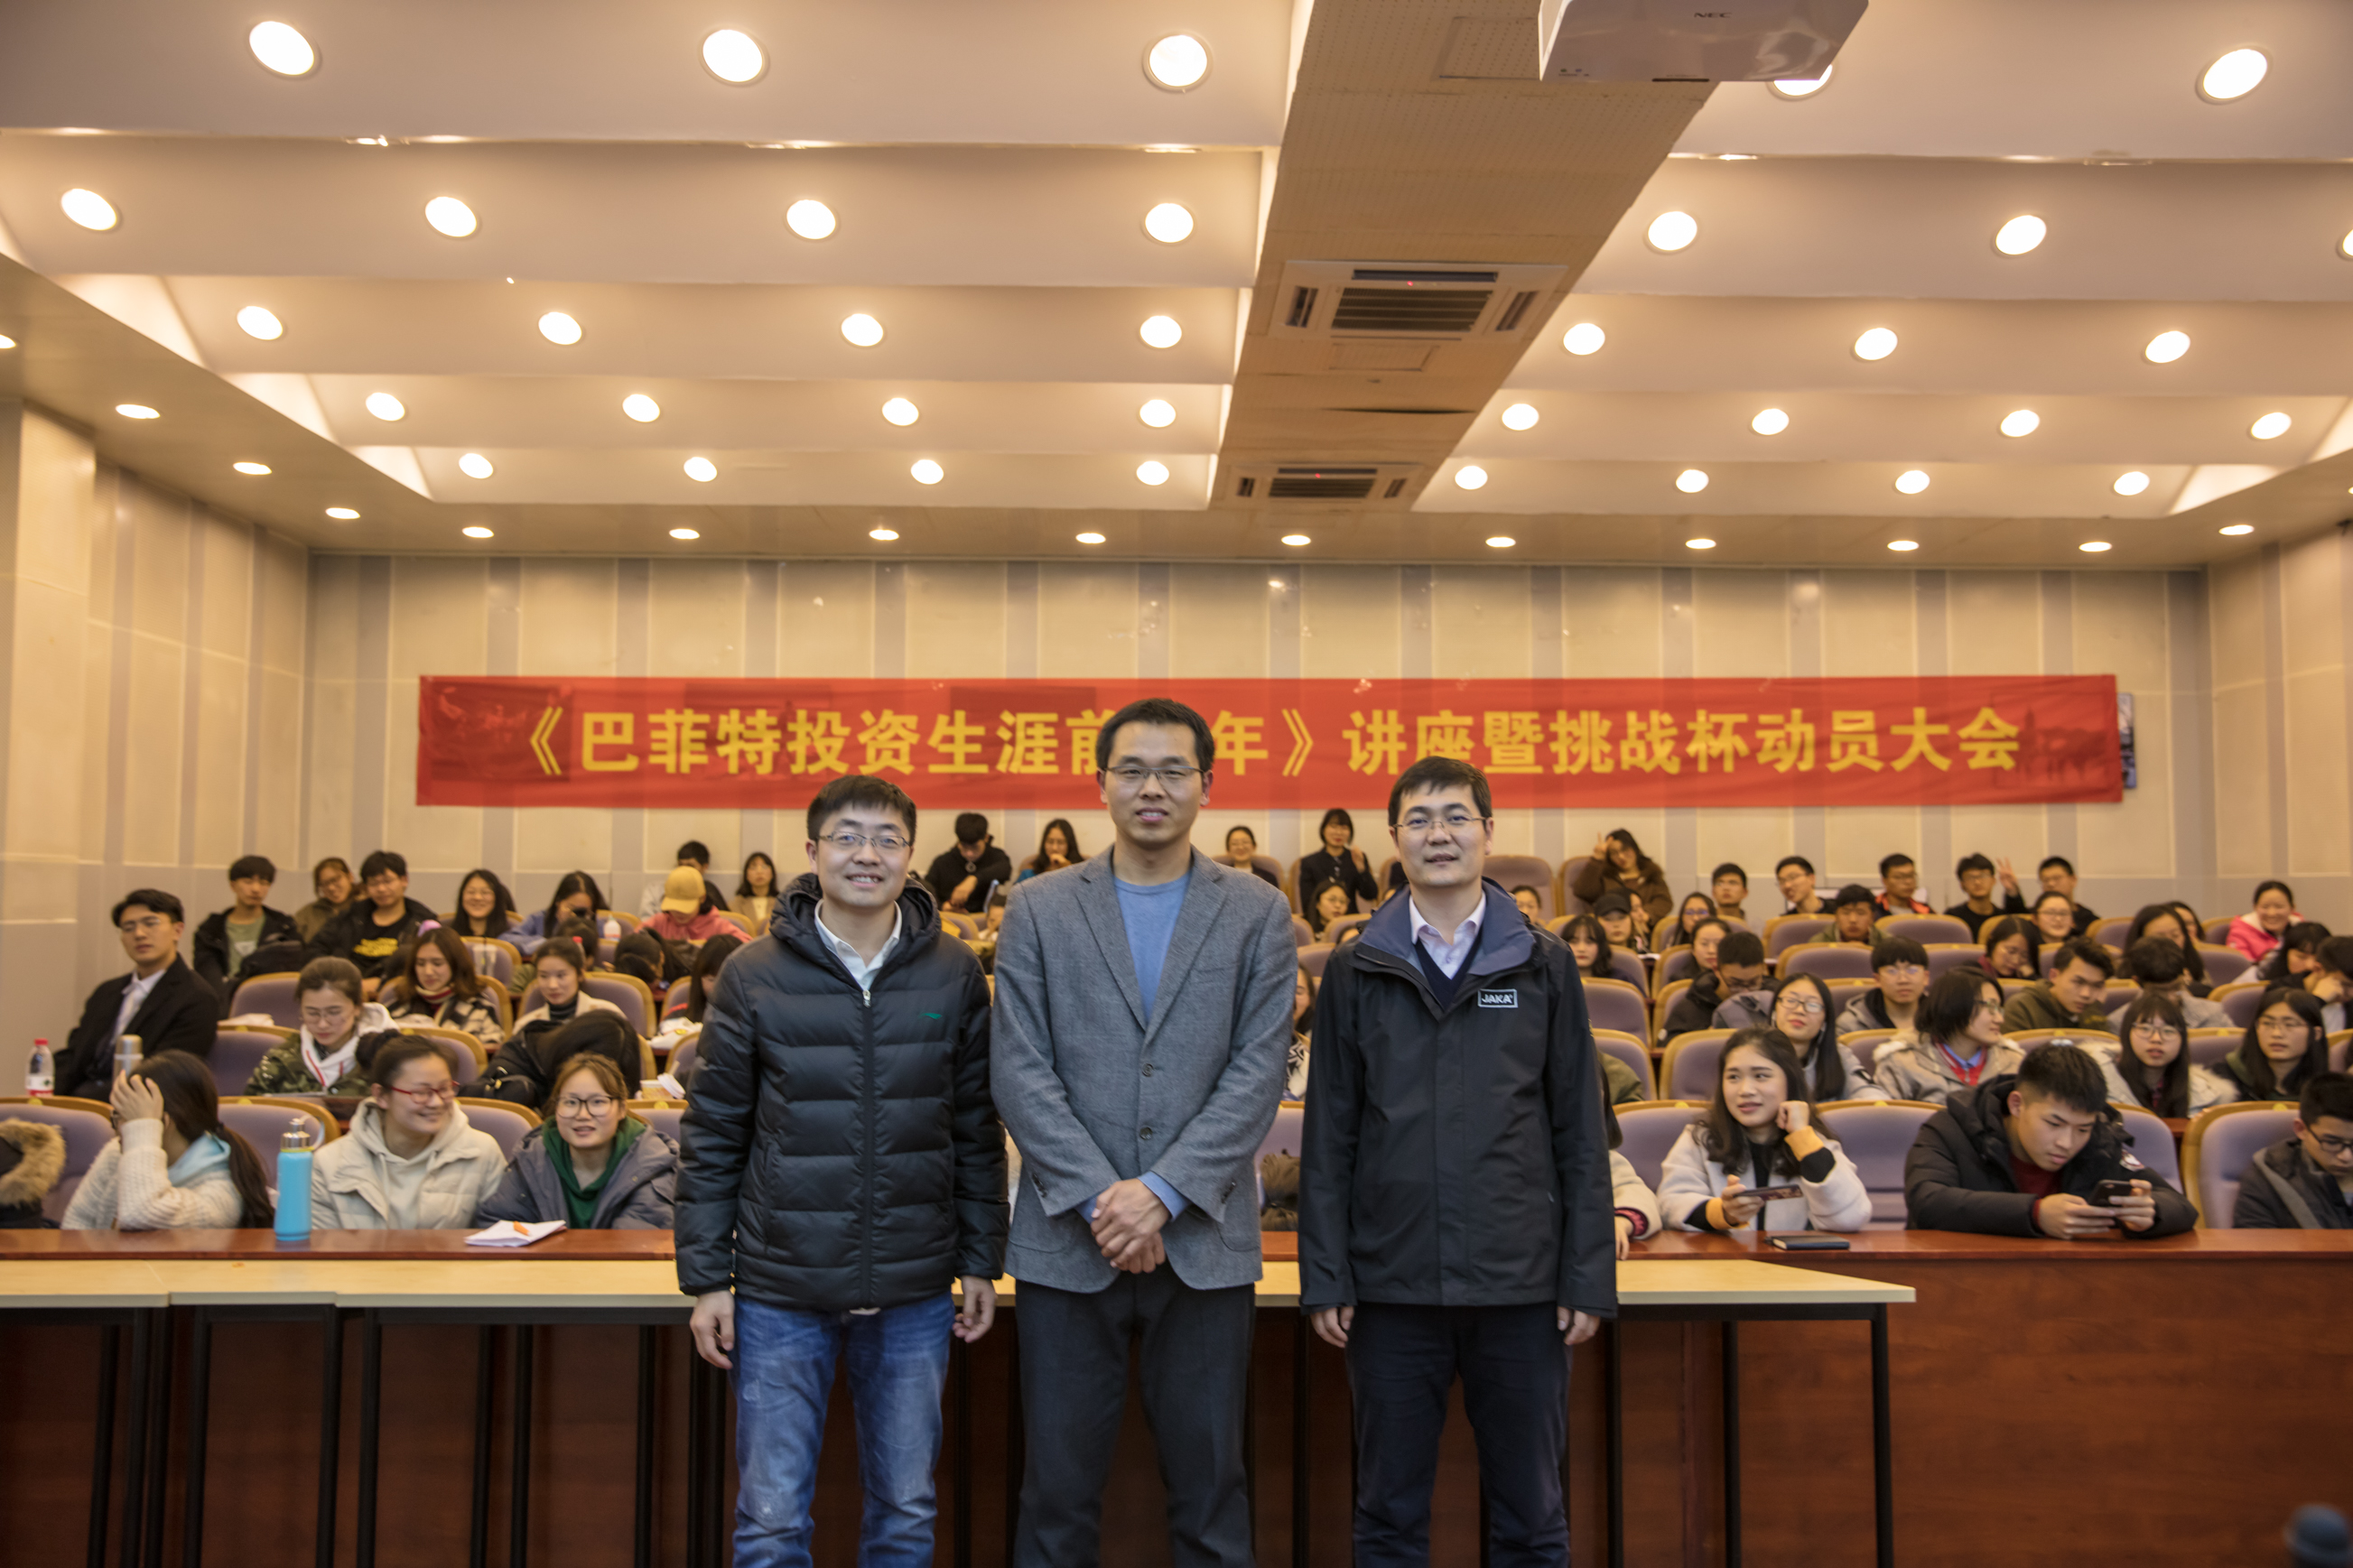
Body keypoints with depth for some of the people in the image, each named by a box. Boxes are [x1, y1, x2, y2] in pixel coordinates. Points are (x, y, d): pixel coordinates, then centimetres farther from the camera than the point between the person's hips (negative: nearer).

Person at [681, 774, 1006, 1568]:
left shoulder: (954, 974, 0)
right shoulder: (754, 975, -3)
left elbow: (979, 1129, 6)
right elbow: (713, 1137, 0)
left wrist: (981, 1262, 5)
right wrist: (706, 1278, -2)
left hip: (915, 1293, 1)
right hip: (782, 1292, -1)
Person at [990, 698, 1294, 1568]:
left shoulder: (1258, 915, 4)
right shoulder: (1038, 911, 5)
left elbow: (1257, 1074, -3)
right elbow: (1020, 1073, -2)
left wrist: (1162, 1193, -13)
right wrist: (1101, 1199, -12)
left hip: (1203, 1243, 0)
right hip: (1067, 1244, 0)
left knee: (1210, 1491, 10)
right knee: (1058, 1492, 8)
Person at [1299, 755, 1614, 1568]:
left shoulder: (1543, 966, 4)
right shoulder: (1355, 973, 4)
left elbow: (1581, 1133, 4)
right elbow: (1329, 1136, 4)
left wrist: (1590, 1278, -1)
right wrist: (1324, 1278, -1)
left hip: (1521, 1285, 0)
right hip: (1392, 1283, 0)